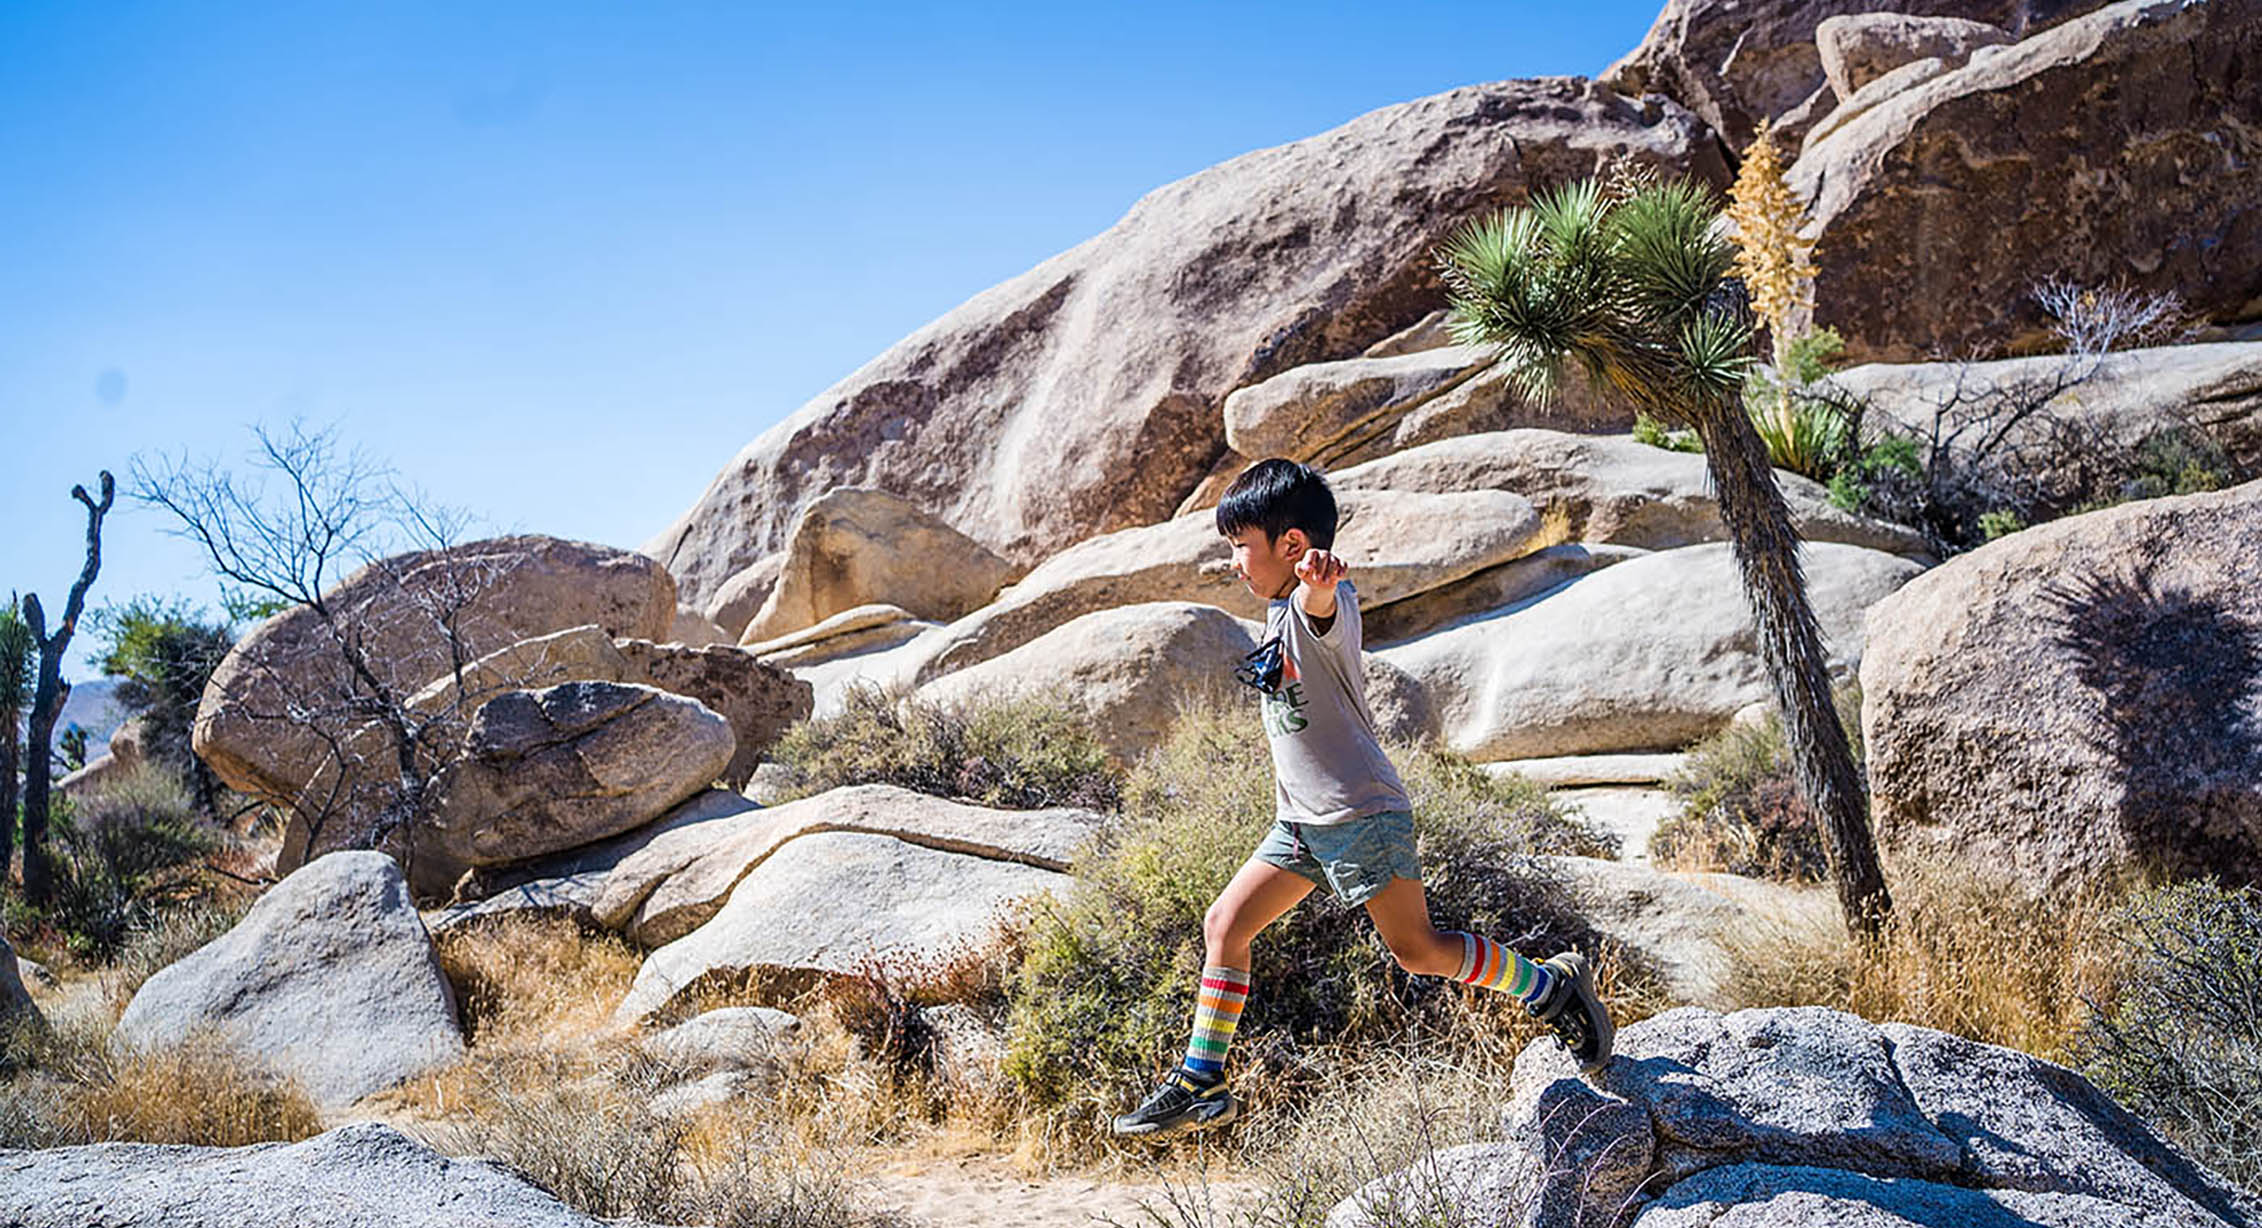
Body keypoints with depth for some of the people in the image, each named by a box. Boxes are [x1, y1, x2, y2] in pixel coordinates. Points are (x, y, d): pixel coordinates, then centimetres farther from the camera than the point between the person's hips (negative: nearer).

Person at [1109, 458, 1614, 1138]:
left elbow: (1320, 604, -43)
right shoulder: (1278, 616, 15)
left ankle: (1554, 986, 16)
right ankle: (1200, 1086, 12)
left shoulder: (1321, 604, -16)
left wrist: (1318, 575, -65)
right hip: (1302, 820, 9)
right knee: (1225, 923, 4)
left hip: (1361, 814, -9)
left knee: (1418, 950, -6)